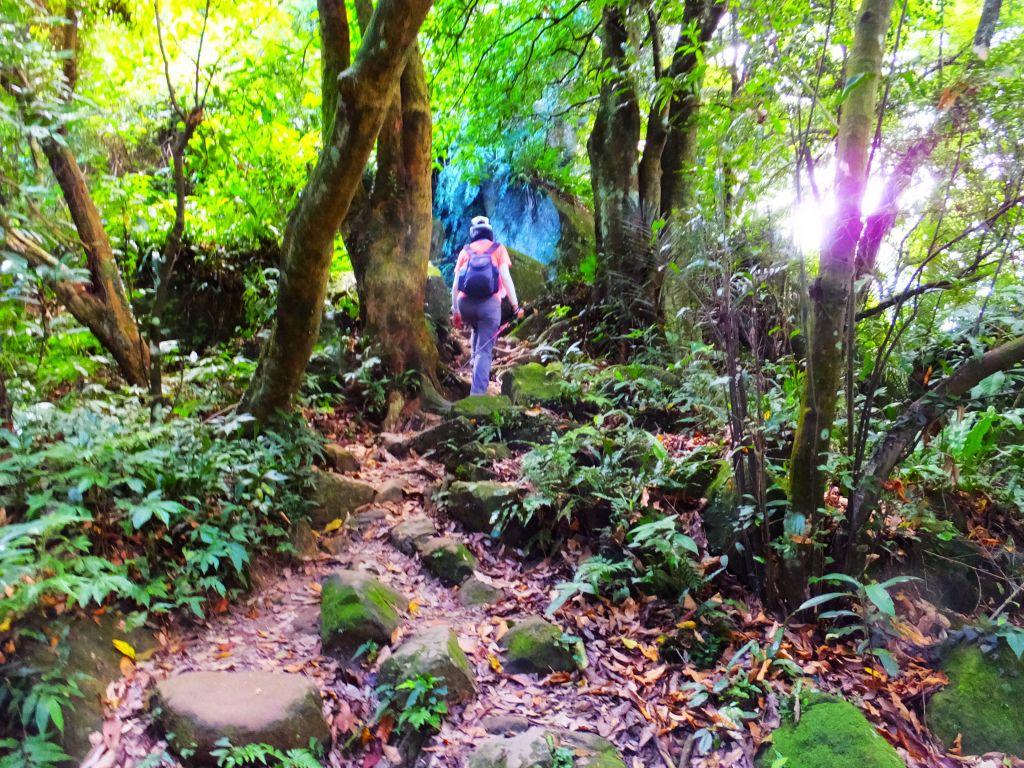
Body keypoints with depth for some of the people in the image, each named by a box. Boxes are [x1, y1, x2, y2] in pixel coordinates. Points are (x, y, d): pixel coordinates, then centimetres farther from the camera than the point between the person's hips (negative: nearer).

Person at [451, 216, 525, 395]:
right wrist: (515, 305, -4)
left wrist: (455, 310, 12)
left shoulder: (465, 251, 15)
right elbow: (505, 276, -3)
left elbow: (456, 283, 8)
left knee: (477, 331, 36)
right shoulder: (498, 249, 10)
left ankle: (475, 359, 25)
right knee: (485, 350, -3)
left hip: (465, 303, 3)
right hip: (489, 303, -3)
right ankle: (477, 392, -12)